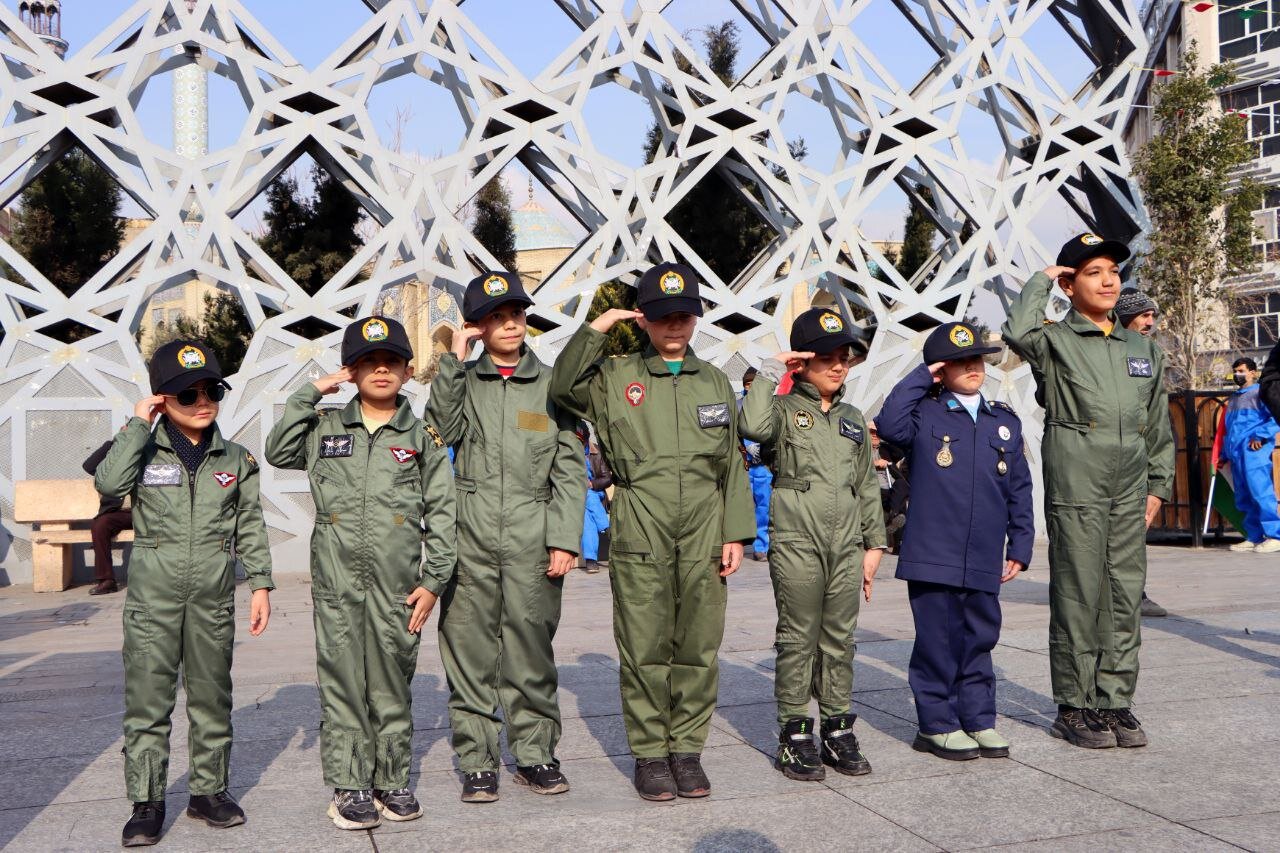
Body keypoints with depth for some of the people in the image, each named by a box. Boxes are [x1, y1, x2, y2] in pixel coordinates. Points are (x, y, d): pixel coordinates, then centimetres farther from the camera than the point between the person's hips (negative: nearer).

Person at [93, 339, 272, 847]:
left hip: (213, 599, 2)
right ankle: (146, 804, 8)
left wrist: (260, 583, 4)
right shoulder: (143, 452, 1)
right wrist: (137, 425, -14)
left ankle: (208, 790, 22)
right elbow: (108, 485, -20)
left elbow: (250, 526, 10)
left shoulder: (236, 459, 7)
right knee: (147, 702, 0)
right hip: (153, 598, -2)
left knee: (211, 699, 10)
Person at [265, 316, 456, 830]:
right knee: (342, 680, 2)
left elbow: (441, 513, 5)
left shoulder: (422, 438, 7)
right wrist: (309, 394, 2)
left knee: (392, 681, 7)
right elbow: (278, 453, 0)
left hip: (397, 584, 0)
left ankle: (393, 780, 19)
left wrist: (434, 580, -2)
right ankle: (349, 787, 12)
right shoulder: (325, 428, 11)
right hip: (337, 580, 1)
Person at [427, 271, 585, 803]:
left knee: (531, 649, 5)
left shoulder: (552, 385, 8)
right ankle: (476, 762, 14)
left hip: (532, 542, 0)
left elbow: (570, 470, 5)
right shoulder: (462, 380, 11)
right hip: (470, 540, 1)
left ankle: (534, 753, 19)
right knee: (469, 651, 3)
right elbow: (442, 429, -9)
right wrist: (454, 359, -8)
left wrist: (564, 538, -3)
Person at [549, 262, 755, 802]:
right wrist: (595, 328, -10)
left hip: (704, 534, 2)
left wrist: (736, 533, 6)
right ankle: (649, 753, 14)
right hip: (639, 533, -2)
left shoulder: (716, 383, 13)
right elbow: (562, 388, -12)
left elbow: (732, 464, 13)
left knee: (699, 646, 6)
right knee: (644, 646, 2)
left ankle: (687, 748, 19)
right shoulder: (615, 377, 6)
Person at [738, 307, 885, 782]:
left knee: (840, 640, 9)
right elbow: (753, 426, -25)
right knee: (798, 640, 0)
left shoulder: (853, 421, 17)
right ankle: (795, 735, 8)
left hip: (847, 546, 5)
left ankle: (837, 730, 18)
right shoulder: (784, 410, 0)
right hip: (796, 543, -5)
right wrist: (769, 373, -15)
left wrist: (874, 544, 14)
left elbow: (868, 487, 19)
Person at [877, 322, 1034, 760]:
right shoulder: (925, 414, 1)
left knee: (979, 640, 12)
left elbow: (1020, 490, 16)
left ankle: (979, 719, 24)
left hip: (985, 560, 4)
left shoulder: (1005, 421, 14)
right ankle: (937, 724, 14)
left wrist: (1020, 547, 11)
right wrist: (921, 377, -12)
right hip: (933, 555, -4)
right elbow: (890, 424, -22)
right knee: (938, 641, 2)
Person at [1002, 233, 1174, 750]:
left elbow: (1159, 425, 20)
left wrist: (1158, 485, 12)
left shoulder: (1144, 349, 16)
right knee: (1077, 598, -1)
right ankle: (1074, 708, 9)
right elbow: (1018, 333, -25)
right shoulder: (1056, 341, 0)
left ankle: (1115, 703, 18)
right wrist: (1041, 280, -9)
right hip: (1075, 493, -5)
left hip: (1130, 494, 5)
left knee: (1125, 598, 8)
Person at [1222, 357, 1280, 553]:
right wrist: (1224, 453, 24)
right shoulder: (1233, 399, 25)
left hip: (1254, 452, -8)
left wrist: (1260, 435, -17)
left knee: (1260, 493, -15)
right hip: (1236, 454, 8)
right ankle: (1254, 537, 13)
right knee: (1244, 499, 8)